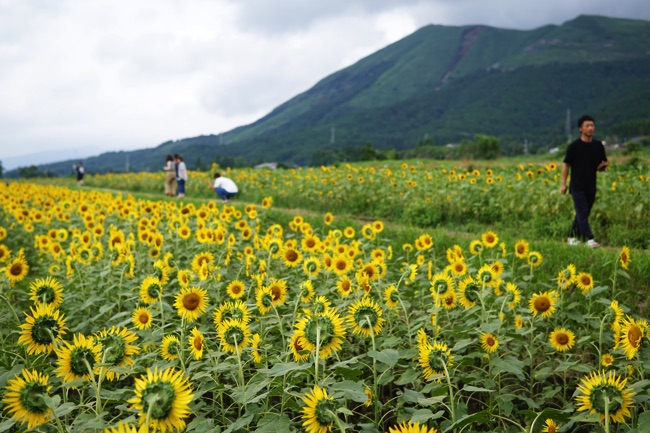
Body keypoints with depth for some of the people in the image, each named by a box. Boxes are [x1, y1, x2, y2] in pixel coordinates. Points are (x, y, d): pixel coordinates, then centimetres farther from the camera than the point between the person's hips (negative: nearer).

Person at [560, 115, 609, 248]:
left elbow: (604, 163, 15)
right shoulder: (574, 146, -6)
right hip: (577, 186, -5)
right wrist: (563, 183, -3)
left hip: (591, 187, 5)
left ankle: (572, 237, 20)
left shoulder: (598, 145, 5)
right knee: (582, 213, -10)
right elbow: (566, 165, 0)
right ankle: (589, 239, -13)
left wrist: (604, 165, -10)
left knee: (583, 213, 9)